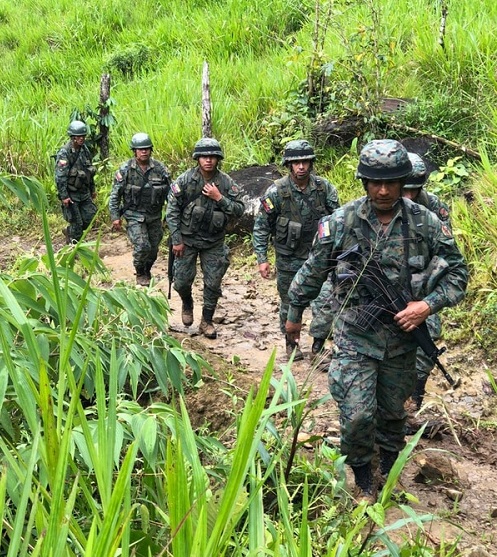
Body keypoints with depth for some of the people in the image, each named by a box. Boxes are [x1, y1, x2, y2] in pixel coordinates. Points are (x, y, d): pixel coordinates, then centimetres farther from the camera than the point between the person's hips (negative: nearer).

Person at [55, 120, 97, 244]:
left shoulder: (85, 150, 5)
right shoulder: (64, 153, -18)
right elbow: (60, 176, -20)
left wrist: (93, 188, 20)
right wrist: (64, 196, -22)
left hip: (84, 192, 7)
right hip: (71, 194, -7)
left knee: (89, 217, 8)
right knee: (76, 223, -1)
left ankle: (69, 232, 33)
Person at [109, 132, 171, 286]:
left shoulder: (160, 168, -5)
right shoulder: (125, 170, -9)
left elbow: (170, 191, 2)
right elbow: (115, 195, -3)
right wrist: (115, 217, -7)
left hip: (155, 216, 3)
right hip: (134, 216, -3)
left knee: (153, 249, 11)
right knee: (142, 247, -15)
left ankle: (147, 271, 40)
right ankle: (140, 274, 11)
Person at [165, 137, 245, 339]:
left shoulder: (226, 182, -6)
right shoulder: (185, 180, -12)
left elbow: (239, 209, -7)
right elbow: (172, 211, -9)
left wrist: (219, 198, -21)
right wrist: (176, 240, -11)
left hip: (214, 242, 1)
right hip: (187, 239, -1)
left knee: (213, 284, 5)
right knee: (182, 281, 3)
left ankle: (207, 321, 22)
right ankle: (187, 304, 37)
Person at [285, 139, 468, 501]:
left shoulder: (426, 223, -6)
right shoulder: (341, 222, -8)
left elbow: (457, 273, 1)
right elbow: (313, 272, 5)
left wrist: (428, 304, -15)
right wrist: (295, 314, 13)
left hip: (402, 335, 2)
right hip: (356, 335, -2)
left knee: (393, 410, 17)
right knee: (358, 414, -8)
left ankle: (389, 470, 41)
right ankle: (362, 475, 18)